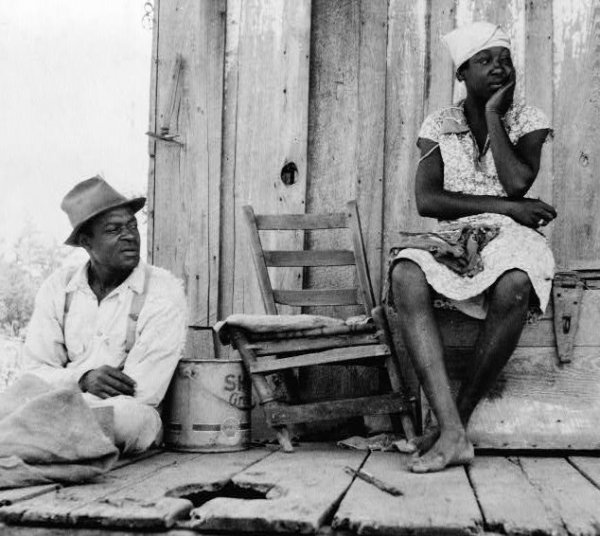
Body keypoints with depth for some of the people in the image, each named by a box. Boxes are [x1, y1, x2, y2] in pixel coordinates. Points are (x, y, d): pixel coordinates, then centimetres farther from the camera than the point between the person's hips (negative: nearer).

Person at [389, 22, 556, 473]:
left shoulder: (528, 121, 7)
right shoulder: (440, 126, 8)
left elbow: (516, 184, -12)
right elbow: (427, 200, -5)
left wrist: (493, 116, -6)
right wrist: (503, 206, -12)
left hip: (509, 238, -1)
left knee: (513, 285, -39)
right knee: (405, 275, -34)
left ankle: (457, 419, -22)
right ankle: (452, 434, -39)